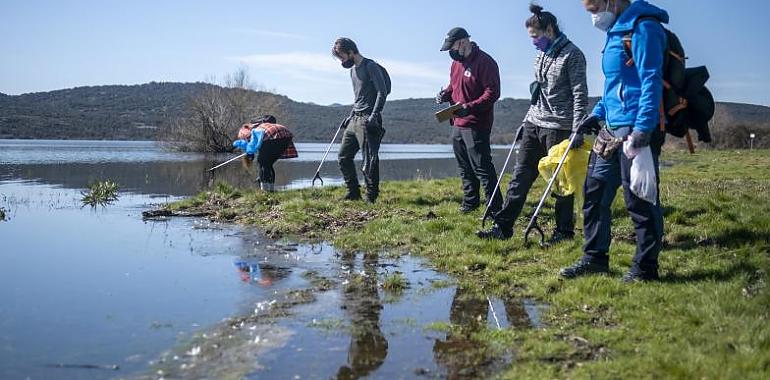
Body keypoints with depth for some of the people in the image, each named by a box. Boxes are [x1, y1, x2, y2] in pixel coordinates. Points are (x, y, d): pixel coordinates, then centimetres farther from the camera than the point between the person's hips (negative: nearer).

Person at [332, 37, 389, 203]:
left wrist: (374, 115, -22)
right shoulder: (353, 70, 18)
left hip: (367, 120, -9)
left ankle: (371, 197, 1)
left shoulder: (371, 67, -9)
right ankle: (353, 192, 17)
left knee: (369, 160, -7)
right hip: (355, 120, 9)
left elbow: (382, 92, -15)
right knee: (343, 157, 9)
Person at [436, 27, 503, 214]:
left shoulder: (485, 62, -14)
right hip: (458, 124, 9)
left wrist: (469, 108, -28)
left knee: (481, 167, -8)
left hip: (476, 126, -9)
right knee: (464, 167, 17)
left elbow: (492, 93, -19)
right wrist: (445, 94, 3)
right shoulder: (457, 62, 13)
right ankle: (470, 201, 30)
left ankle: (495, 207, -1)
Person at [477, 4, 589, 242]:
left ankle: (565, 231, 14)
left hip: (558, 127, -8)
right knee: (521, 176, 4)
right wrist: (526, 121, 19)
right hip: (534, 124, 8)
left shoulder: (572, 55, -9)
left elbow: (580, 96, -13)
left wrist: (577, 130, -19)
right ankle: (503, 227, 5)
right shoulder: (541, 55, 14)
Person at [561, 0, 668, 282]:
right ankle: (595, 258, 23)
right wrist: (598, 114, 19)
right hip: (612, 129, 10)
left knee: (639, 200, -2)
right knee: (595, 190, 12)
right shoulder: (616, 31, 18)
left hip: (636, 130, -10)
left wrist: (644, 127, -24)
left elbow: (651, 80, -19)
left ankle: (645, 267, 11)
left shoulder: (643, 28, -11)